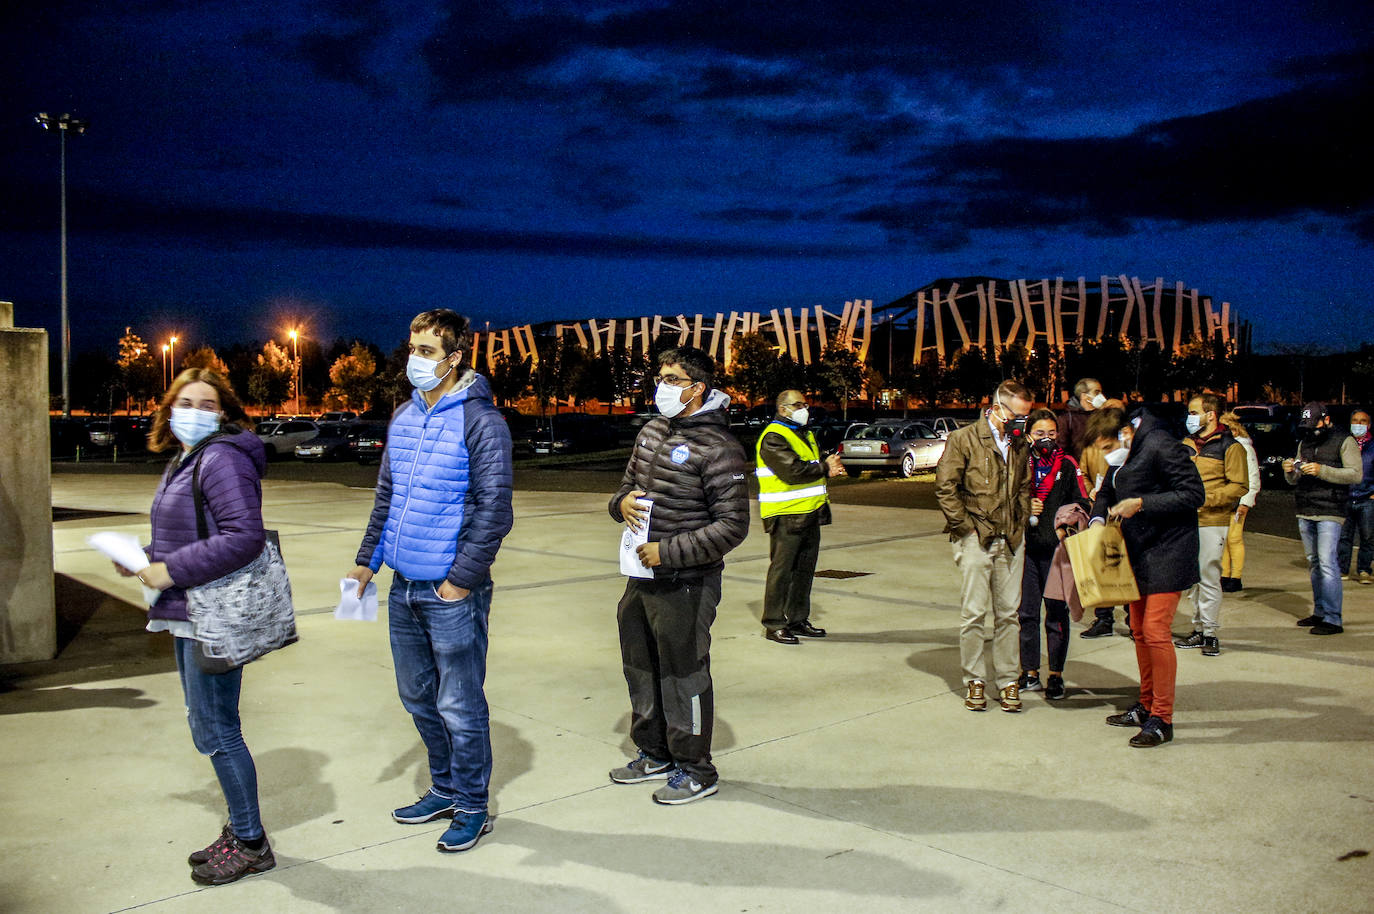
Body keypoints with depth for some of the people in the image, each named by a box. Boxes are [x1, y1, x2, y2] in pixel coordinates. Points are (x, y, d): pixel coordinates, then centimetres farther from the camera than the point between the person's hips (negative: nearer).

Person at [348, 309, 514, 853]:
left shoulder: (480, 421, -13)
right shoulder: (404, 417, 10)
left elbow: (494, 511, -15)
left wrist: (462, 579, -16)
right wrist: (368, 560, 12)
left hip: (452, 593, -7)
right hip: (404, 589, 8)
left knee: (459, 707, 4)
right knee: (418, 698, 19)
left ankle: (473, 808, 21)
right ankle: (444, 789, 37)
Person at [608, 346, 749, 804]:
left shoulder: (717, 448, -17)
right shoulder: (652, 431, 8)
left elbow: (733, 525, -19)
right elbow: (627, 485, 20)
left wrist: (668, 552, -21)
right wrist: (623, 502, -6)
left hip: (685, 584, -8)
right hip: (641, 578, 8)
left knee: (684, 675, 4)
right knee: (641, 671, 20)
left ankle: (696, 770, 23)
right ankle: (655, 754, 39)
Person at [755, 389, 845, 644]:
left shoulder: (805, 434, 21)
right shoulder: (773, 438, -11)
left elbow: (814, 466, 19)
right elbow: (792, 471, -22)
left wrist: (829, 466, -5)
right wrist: (824, 468, -11)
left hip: (810, 515, 9)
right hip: (785, 517, -9)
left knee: (804, 569, 13)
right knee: (782, 570, -3)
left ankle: (798, 620, 24)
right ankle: (773, 624, 4)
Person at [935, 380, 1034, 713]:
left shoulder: (1019, 444, 13)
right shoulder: (964, 439, -4)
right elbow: (945, 486, -6)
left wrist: (1020, 524, 11)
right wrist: (965, 526, -8)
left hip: (1011, 540, 5)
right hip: (976, 538, -4)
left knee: (1008, 613, 7)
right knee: (973, 613, -2)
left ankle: (1008, 680, 16)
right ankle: (974, 681, 11)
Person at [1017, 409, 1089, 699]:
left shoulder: (1068, 466, 2)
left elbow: (1082, 505, 4)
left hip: (1057, 550, -2)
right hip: (1025, 548, 2)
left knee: (1057, 614, 3)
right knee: (1026, 612, 8)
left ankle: (1056, 675, 15)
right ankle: (1030, 673, 20)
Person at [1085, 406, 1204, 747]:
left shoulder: (1161, 446, -17)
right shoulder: (1121, 457, 9)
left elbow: (1194, 494, -19)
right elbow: (1106, 494, 23)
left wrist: (1142, 504, -24)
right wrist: (1098, 518, 2)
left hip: (1167, 553, -9)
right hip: (1137, 553, 9)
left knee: (1155, 632, -11)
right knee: (1140, 632, 13)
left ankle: (1162, 720, -2)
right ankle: (1146, 706, 25)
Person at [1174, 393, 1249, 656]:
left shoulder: (1230, 447, -3)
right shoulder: (1186, 445, 15)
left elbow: (1240, 486, -9)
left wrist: (1206, 499, -17)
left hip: (1213, 522, -6)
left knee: (1208, 577, -6)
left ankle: (1211, 633, 2)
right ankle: (1199, 628, 17)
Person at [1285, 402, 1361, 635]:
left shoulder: (1344, 442, -2)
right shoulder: (1305, 444, 17)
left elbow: (1356, 474, -12)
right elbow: (1295, 480, 20)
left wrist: (1322, 471, -22)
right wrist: (1290, 472, -3)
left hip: (1330, 513, -7)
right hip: (1305, 512, 7)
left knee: (1327, 563, -12)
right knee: (1314, 563, 11)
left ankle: (1333, 619, -10)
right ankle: (1319, 612, 19)